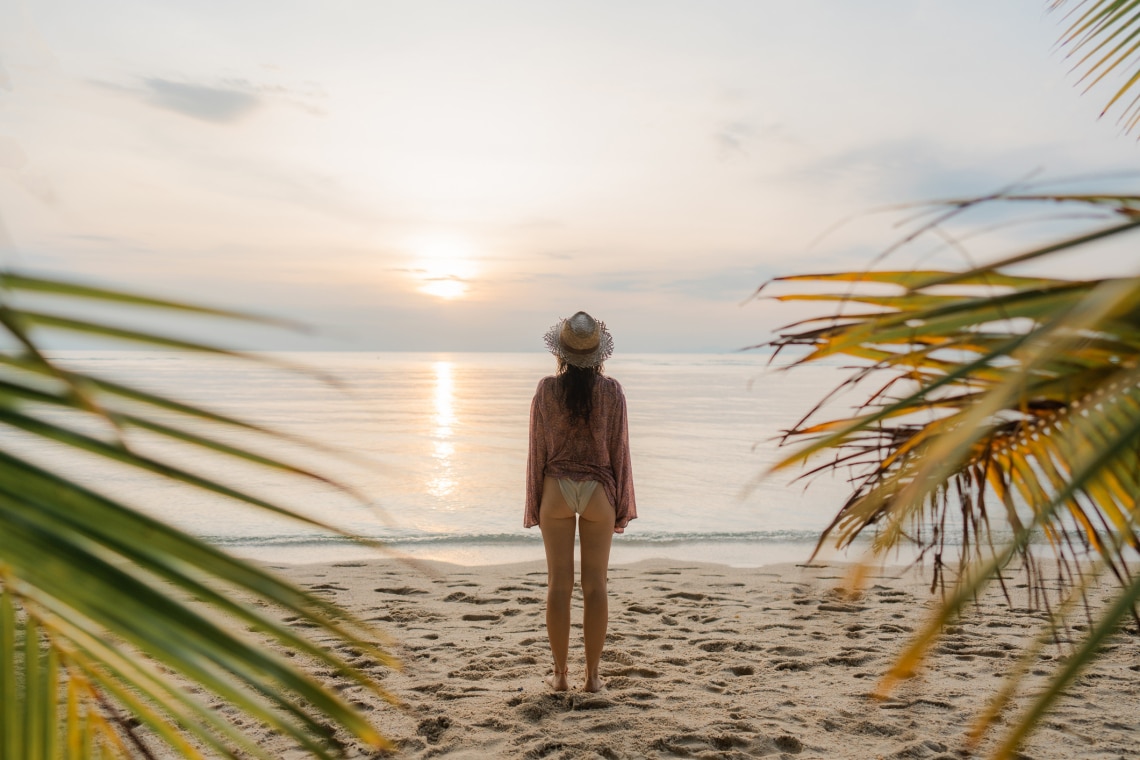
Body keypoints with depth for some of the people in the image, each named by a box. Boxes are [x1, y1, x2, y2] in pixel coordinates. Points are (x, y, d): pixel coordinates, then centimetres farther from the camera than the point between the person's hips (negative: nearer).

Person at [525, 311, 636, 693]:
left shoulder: (547, 389, -5)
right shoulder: (611, 391, -5)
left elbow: (538, 448, -3)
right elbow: (618, 449, -2)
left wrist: (534, 504, 5)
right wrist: (622, 506, 6)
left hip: (556, 489, 0)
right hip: (598, 490, 0)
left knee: (559, 584, 7)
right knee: (595, 585, 7)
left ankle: (560, 674, 14)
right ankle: (592, 675, 13)